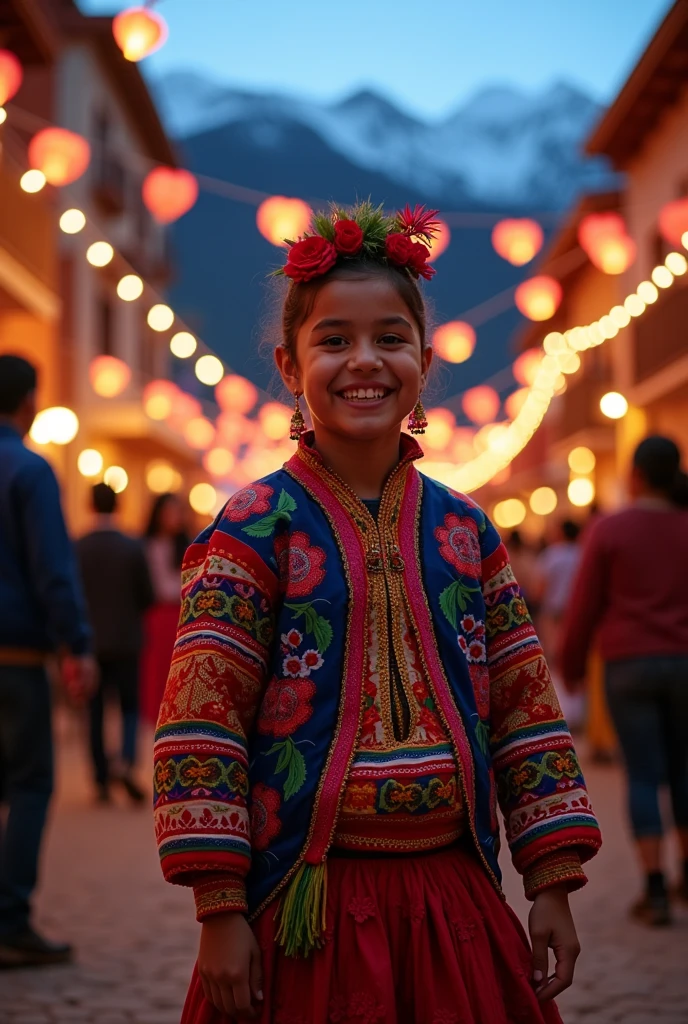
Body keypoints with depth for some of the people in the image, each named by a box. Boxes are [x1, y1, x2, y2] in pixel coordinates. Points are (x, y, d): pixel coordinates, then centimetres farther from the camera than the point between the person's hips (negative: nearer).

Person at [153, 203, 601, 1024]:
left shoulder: (466, 533, 7)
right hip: (305, 909, -4)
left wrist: (552, 884, 6)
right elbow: (200, 729, -9)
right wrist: (220, 913, -12)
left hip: (455, 901, 4)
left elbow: (528, 715, 9)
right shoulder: (253, 531, -6)